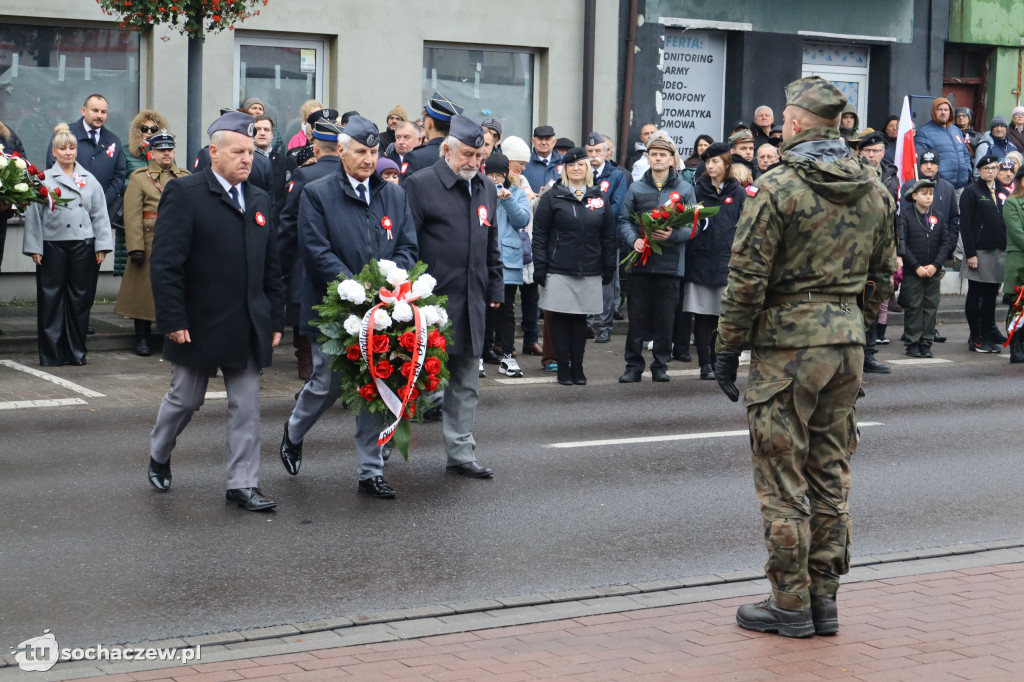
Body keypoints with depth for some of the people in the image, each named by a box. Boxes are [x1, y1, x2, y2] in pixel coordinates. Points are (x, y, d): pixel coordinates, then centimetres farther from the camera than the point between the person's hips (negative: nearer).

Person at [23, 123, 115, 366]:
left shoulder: (89, 180, 10)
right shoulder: (44, 179, 2)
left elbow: (100, 215, 9)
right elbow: (34, 214, 1)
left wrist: (102, 245, 2)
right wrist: (34, 247, -5)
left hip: (83, 244, 2)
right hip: (52, 244, -2)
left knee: (80, 297, 5)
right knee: (51, 299, 0)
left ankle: (76, 352, 14)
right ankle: (51, 353, 6)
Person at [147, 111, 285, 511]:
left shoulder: (260, 200, 11)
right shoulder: (184, 193, -9)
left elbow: (270, 267, 14)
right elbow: (165, 263, -14)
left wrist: (275, 319, 10)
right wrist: (173, 320, -17)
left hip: (248, 326, 5)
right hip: (198, 324, -5)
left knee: (246, 406, 3)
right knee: (185, 400, 10)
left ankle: (242, 485, 9)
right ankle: (158, 457, 36)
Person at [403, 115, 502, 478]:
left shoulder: (485, 188, 14)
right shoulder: (420, 184, -7)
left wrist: (495, 286, 17)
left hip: (471, 302, 6)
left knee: (466, 383, 9)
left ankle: (461, 454, 16)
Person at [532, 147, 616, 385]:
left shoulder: (600, 198, 9)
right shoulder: (552, 197, 2)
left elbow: (609, 236, 12)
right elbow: (539, 235, 0)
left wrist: (609, 268, 7)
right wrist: (539, 267, -7)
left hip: (590, 272, 2)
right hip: (559, 270, -2)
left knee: (581, 320, 7)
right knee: (561, 320, 0)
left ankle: (577, 366, 14)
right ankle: (563, 367, 8)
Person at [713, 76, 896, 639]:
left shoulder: (778, 188, -12)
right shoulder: (874, 192, 8)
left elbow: (747, 279, -13)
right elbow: (882, 276, 15)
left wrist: (727, 350, -5)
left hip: (787, 345, -6)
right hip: (846, 342, 6)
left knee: (782, 480, 1)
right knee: (830, 476, 13)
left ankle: (791, 605, 6)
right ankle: (824, 599, 18)